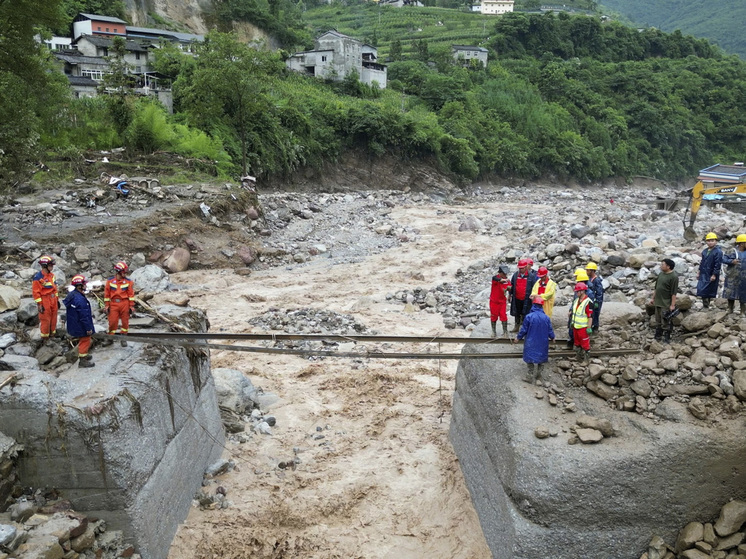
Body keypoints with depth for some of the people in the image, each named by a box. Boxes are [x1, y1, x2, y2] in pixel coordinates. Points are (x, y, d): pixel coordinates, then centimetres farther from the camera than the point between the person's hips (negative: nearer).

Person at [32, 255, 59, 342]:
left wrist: (57, 299, 17)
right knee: (45, 320, 2)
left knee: (53, 318, 16)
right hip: (45, 301, -7)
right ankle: (44, 337, 15)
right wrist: (39, 305, -16)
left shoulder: (51, 275, 6)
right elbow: (35, 292, -16)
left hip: (53, 300, 7)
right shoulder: (38, 277, -18)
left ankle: (52, 333, 32)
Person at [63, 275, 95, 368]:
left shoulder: (72, 294, 2)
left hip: (75, 324, 10)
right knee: (85, 341, 5)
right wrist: (88, 328, -19)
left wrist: (89, 314, 24)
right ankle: (82, 360, 15)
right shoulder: (80, 299, -31)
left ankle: (83, 355, 42)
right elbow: (84, 316, -26)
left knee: (82, 340, 26)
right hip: (81, 325, -10)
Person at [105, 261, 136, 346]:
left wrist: (131, 306, -2)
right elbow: (106, 294, 4)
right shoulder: (110, 281, 0)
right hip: (113, 304, 0)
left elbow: (131, 294, 0)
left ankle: (124, 338, 21)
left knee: (125, 321, 7)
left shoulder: (128, 281, -1)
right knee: (112, 321, 1)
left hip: (125, 304, 0)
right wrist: (106, 306, 2)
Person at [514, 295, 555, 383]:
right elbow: (550, 331, 2)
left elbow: (524, 330, -9)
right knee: (541, 358, 18)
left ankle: (531, 376, 8)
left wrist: (518, 337, 8)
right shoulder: (546, 318, -8)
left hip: (531, 344, -3)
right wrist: (552, 337, 24)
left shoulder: (529, 317, -17)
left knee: (531, 359, 7)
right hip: (542, 343, 3)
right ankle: (538, 375, 27)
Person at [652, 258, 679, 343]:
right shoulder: (661, 274, 7)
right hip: (658, 302, 8)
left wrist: (673, 305, -19)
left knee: (667, 321, 2)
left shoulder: (673, 277, -17)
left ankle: (667, 338, 15)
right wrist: (653, 298, 19)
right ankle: (658, 335, 27)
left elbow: (674, 292, -18)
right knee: (658, 320, 16)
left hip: (666, 304, -8)